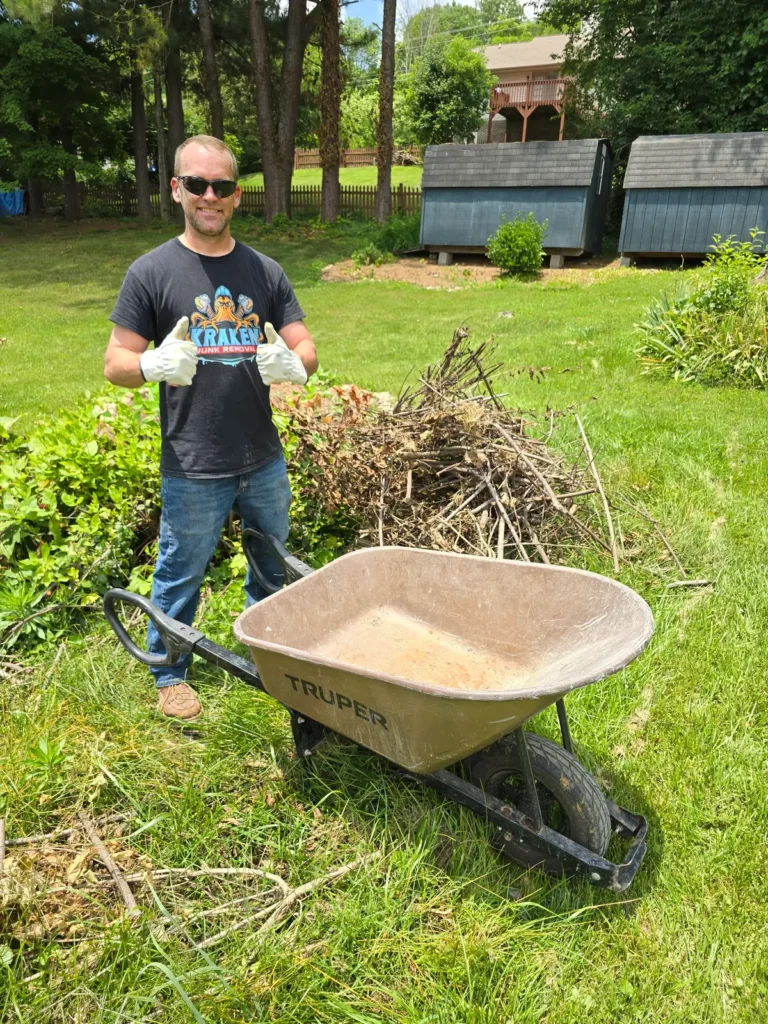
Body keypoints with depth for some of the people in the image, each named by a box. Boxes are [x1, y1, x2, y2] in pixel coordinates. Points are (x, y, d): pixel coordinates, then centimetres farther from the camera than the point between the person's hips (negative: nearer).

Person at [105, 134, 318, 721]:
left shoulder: (265, 272, 4)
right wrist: (155, 365, -27)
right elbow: (115, 364, -4)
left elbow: (306, 350, 4)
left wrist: (292, 363, -21)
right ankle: (170, 673, 35)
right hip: (193, 470, -3)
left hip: (264, 460, 4)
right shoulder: (152, 272, -5)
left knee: (275, 568, 21)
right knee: (181, 576, 11)